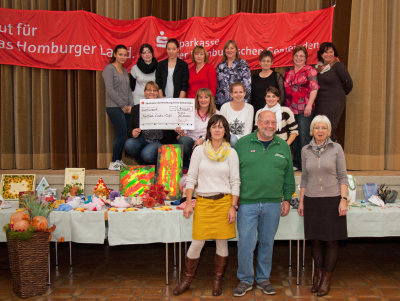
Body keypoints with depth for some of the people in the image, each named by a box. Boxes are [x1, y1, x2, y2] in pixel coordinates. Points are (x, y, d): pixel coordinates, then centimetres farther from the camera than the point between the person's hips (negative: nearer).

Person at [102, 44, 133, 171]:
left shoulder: (124, 70, 19)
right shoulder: (109, 68, -4)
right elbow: (110, 90, -12)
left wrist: (130, 105, 3)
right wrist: (123, 105, -11)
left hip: (125, 108, 7)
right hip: (114, 107, -7)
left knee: (122, 135, 6)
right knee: (122, 133, -12)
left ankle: (119, 161, 14)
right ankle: (114, 163, -4)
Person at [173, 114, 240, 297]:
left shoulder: (231, 153, 3)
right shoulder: (199, 150, 3)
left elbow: (235, 182, 2)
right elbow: (191, 178, 4)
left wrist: (233, 207, -4)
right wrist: (188, 203, -1)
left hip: (224, 201, 0)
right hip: (202, 201, 0)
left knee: (222, 242, 6)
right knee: (197, 242, 2)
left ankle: (218, 281, 24)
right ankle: (187, 280, 20)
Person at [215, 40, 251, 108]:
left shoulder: (242, 64, 2)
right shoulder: (220, 66, 13)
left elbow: (247, 85, -4)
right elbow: (216, 85, 15)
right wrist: (215, 101, 8)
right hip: (221, 103, 3)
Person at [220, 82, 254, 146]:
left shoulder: (249, 108, 3)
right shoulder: (225, 107, -1)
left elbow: (248, 130, 1)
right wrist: (239, 138, -14)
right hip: (228, 139, -1)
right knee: (233, 140, -35)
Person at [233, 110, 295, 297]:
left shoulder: (283, 147, 8)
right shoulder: (242, 144, 1)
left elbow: (289, 176, 14)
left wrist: (287, 199, 10)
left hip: (273, 204, 2)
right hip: (247, 203, -2)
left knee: (267, 243, 12)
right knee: (245, 243, 0)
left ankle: (263, 279, 28)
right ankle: (245, 280, 17)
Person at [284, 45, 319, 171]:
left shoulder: (310, 70, 0)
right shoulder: (288, 71, 16)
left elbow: (314, 88, -8)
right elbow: (284, 89, 21)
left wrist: (309, 105, -17)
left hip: (304, 110, -5)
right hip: (290, 109, 5)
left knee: (304, 135, -7)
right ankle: (296, 163, 17)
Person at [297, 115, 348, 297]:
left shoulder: (336, 148, -1)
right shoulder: (306, 151, 6)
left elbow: (342, 176, 0)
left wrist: (343, 199, -8)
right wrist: (301, 201, 10)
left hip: (332, 199, -2)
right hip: (312, 200, 2)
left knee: (331, 241, 3)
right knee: (315, 240, 7)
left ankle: (326, 279, 15)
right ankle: (318, 274, 23)